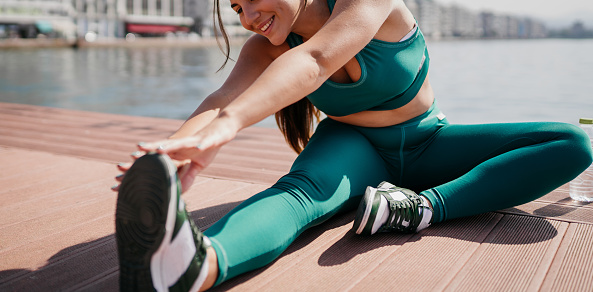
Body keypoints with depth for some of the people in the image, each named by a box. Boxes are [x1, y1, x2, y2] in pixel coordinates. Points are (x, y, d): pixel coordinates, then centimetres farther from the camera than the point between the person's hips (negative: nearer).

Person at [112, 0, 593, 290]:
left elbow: (315, 61, -45)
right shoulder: (266, 49, -13)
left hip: (425, 145, 1)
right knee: (300, 188, -38)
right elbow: (224, 96, -32)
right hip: (354, 150, 0)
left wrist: (230, 122, -60)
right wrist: (180, 146, -55)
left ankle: (427, 206, -38)